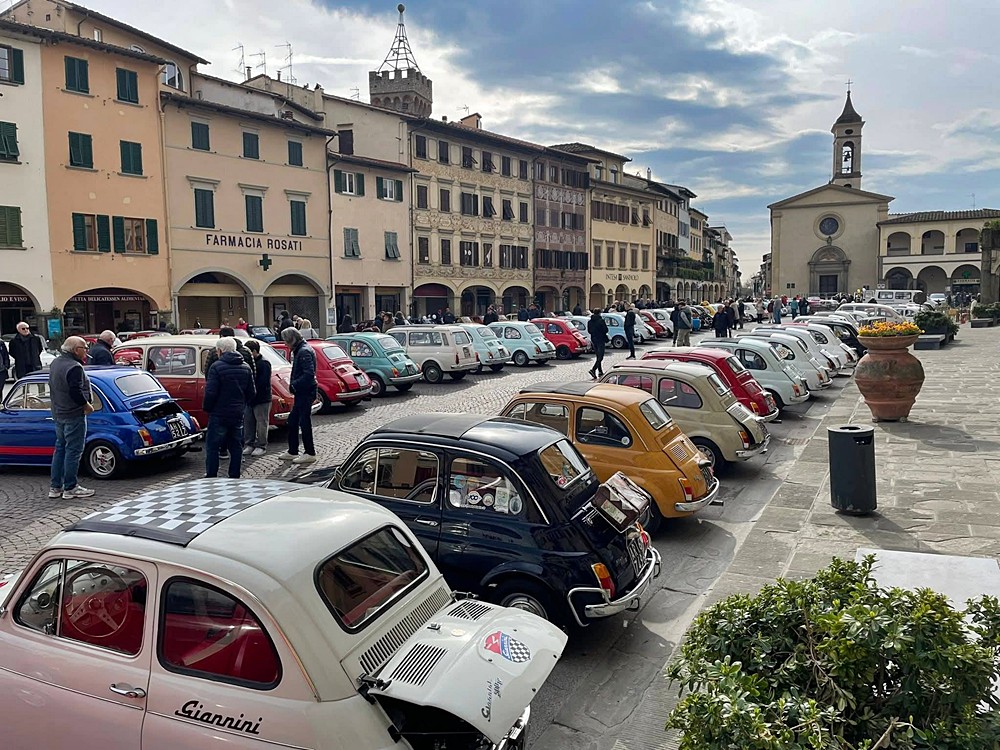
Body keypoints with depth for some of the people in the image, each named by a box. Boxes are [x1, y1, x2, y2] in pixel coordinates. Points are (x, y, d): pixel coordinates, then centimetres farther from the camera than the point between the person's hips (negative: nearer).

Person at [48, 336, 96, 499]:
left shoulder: (55, 363, 11)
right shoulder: (74, 367, -20)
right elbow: (76, 392, -26)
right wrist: (87, 405, -12)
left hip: (57, 414, 10)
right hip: (73, 415, -10)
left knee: (60, 448, 16)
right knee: (73, 451, -2)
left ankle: (55, 487, 20)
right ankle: (70, 489, 3)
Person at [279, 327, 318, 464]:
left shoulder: (304, 352, -17)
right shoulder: (299, 351, 15)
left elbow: (309, 374, -25)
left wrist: (294, 385, -19)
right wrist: (293, 384, 6)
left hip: (306, 392, -11)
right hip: (301, 393, 11)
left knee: (304, 422, -4)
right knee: (292, 421, 15)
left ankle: (310, 453, 4)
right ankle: (292, 452, 24)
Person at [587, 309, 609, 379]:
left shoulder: (589, 322, 2)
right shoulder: (601, 321, -14)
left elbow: (589, 331, 9)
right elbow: (606, 330, -11)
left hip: (593, 340, 6)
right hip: (600, 340, -6)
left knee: (598, 356, 17)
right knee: (600, 357, -5)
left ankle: (600, 372, 21)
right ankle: (593, 370, -22)